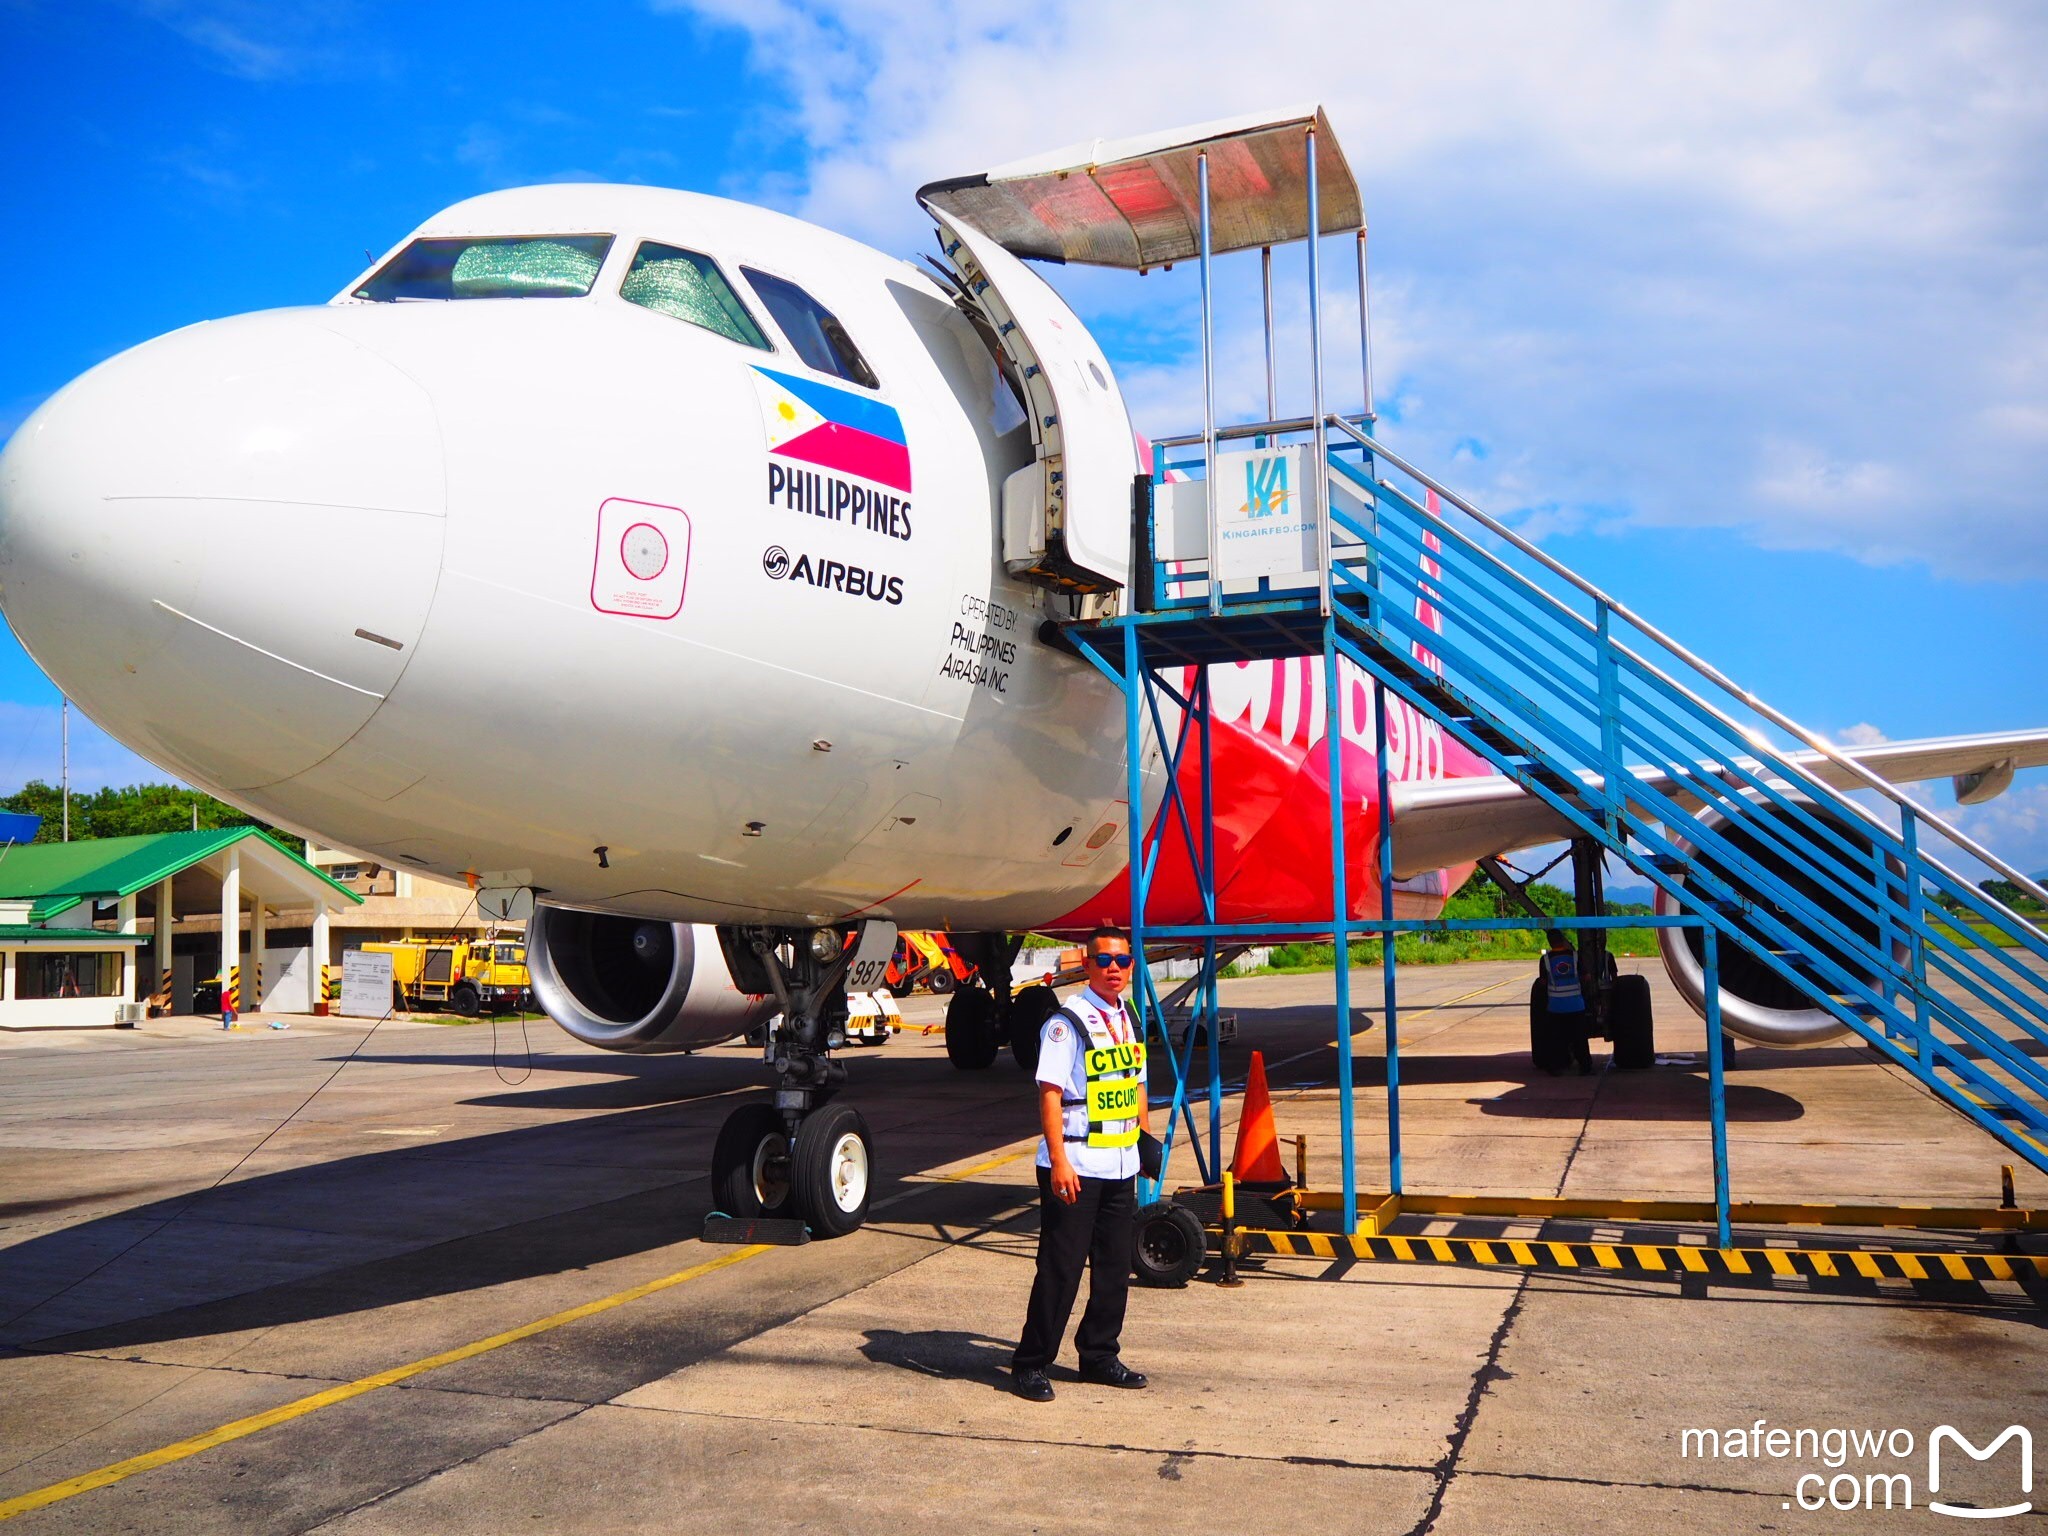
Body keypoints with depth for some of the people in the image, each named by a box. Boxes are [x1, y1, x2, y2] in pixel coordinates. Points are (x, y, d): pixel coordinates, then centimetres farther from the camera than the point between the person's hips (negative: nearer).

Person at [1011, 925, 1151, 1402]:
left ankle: (1099, 1355, 26)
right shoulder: (1067, 1022, -11)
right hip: (1076, 1166, -7)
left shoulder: (1129, 1020, 12)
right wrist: (1059, 1161, -21)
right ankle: (1030, 1365, 10)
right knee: (1060, 1267, -2)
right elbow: (1049, 1094, -15)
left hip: (1121, 1165, 7)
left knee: (1114, 1265, 12)